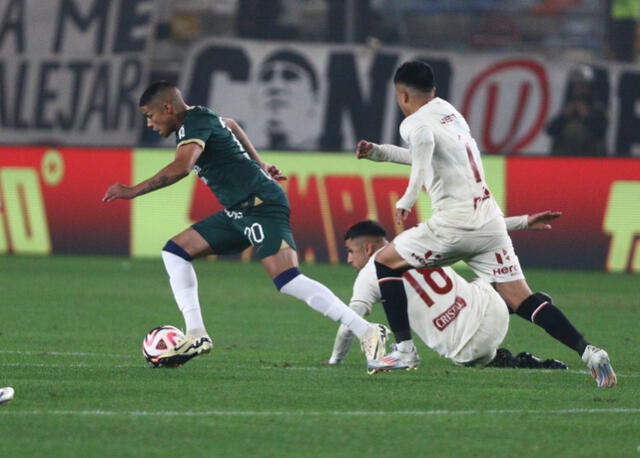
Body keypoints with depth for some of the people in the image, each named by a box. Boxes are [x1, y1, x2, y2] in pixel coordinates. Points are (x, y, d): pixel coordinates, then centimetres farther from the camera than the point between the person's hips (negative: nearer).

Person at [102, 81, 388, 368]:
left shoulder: (195, 122, -11)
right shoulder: (198, 118, 18)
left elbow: (181, 167, -29)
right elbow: (230, 126, 40)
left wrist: (133, 192, -26)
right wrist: (258, 165, 41)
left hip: (262, 205, -11)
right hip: (239, 212, 11)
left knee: (288, 281, -23)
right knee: (174, 252, 9)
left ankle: (367, 333, -22)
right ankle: (196, 335, 2)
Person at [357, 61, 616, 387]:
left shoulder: (415, 123, -4)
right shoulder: (449, 111, 21)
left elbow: (424, 143, -31)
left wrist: (407, 199, -34)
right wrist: (378, 152, 39)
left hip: (454, 225, -7)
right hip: (491, 222, 7)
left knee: (385, 262, 13)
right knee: (521, 300, 3)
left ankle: (404, 350, 8)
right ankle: (587, 351, -15)